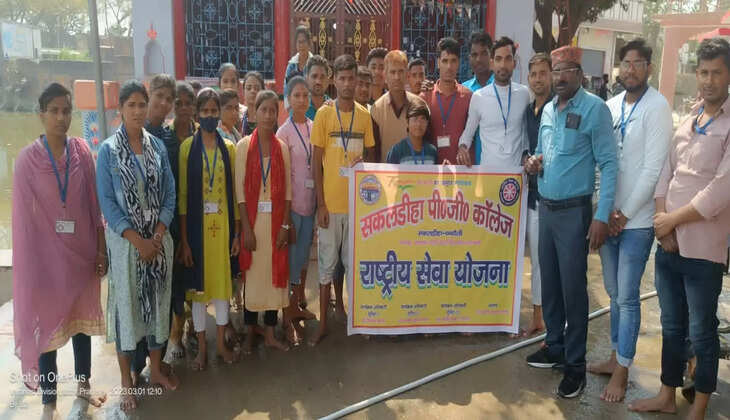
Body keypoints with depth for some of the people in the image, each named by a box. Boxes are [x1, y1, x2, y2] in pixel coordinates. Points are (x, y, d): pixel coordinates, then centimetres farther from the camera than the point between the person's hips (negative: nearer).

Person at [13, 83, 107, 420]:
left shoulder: (82, 151, -2)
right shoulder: (28, 158, -9)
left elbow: (94, 204, 1)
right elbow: (24, 216, -7)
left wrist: (101, 249, 1)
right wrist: (31, 264, -9)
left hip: (81, 251, 3)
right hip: (47, 255, -2)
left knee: (82, 317, 16)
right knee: (47, 325, 7)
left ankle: (83, 385, 36)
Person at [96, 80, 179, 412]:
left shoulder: (158, 146, 3)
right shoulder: (108, 150, -5)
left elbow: (169, 194, 3)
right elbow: (106, 201, -8)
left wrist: (158, 234, -9)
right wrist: (137, 239, -14)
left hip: (159, 238, 3)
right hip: (125, 239, -3)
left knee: (158, 301, 11)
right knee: (126, 304, 5)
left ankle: (156, 369, 29)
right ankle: (126, 379, 20)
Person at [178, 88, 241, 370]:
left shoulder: (229, 148, 6)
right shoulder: (187, 147, -2)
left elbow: (235, 191, 6)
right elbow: (182, 195, -4)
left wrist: (237, 232, 1)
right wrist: (183, 239, -8)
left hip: (223, 224, 2)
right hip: (197, 225, -2)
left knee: (223, 282, 10)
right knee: (198, 284, 7)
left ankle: (221, 342, 26)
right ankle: (202, 346, 22)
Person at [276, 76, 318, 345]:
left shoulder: (315, 127, 8)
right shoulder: (284, 132, -8)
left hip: (310, 200, 6)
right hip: (291, 202, -5)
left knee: (304, 254, 16)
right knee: (290, 257, 1)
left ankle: (298, 305, 31)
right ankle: (288, 316, 11)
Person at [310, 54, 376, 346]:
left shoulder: (364, 115, 5)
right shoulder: (324, 114, -3)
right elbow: (316, 162, -3)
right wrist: (321, 203, -8)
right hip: (330, 202, -2)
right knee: (327, 263, 7)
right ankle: (323, 323, 17)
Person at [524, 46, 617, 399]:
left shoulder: (595, 108, -10)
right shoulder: (548, 109, 10)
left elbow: (608, 164, -12)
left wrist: (602, 216, -17)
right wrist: (534, 162, -3)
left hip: (575, 211, -6)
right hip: (545, 207, 6)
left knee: (573, 288, 0)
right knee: (549, 282, 14)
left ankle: (575, 364, 13)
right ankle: (554, 346, 30)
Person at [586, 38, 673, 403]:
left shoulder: (657, 107, -10)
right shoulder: (611, 105, 7)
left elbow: (653, 169, -14)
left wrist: (625, 214, -13)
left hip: (636, 219, -5)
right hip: (608, 215, 6)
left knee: (627, 297, 1)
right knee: (614, 293, 16)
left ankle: (622, 371, 14)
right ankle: (615, 357, 30)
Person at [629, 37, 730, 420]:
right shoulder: (687, 121, 11)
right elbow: (665, 174, 8)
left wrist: (672, 219, -9)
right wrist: (663, 226, -4)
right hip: (668, 245, 6)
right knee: (672, 327, 17)